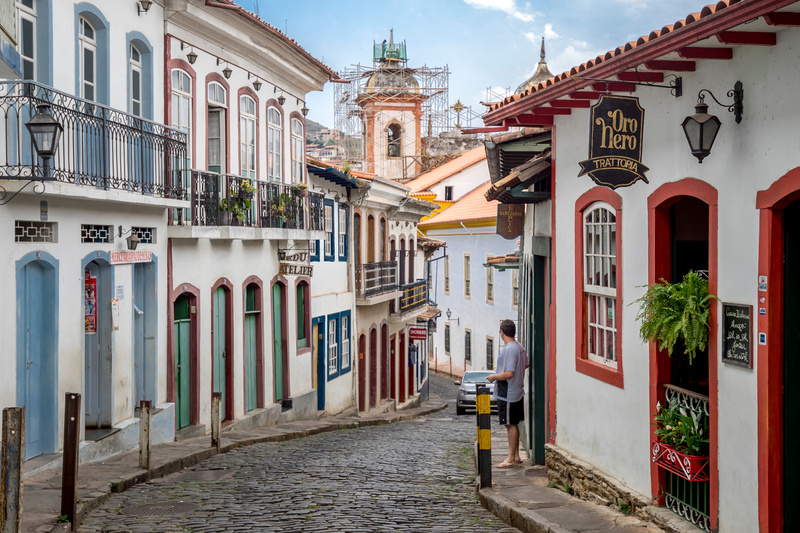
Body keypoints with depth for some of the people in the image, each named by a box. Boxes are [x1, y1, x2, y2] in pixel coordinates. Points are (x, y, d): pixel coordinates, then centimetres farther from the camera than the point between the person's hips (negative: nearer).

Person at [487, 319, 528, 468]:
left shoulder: (509, 349, -22)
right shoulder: (519, 347, 8)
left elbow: (509, 374, -27)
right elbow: (525, 365, 23)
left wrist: (493, 377, -12)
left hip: (507, 393, -10)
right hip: (517, 391, 10)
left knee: (511, 425, -4)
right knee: (513, 424, 16)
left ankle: (511, 459, 2)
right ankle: (516, 456, 22)